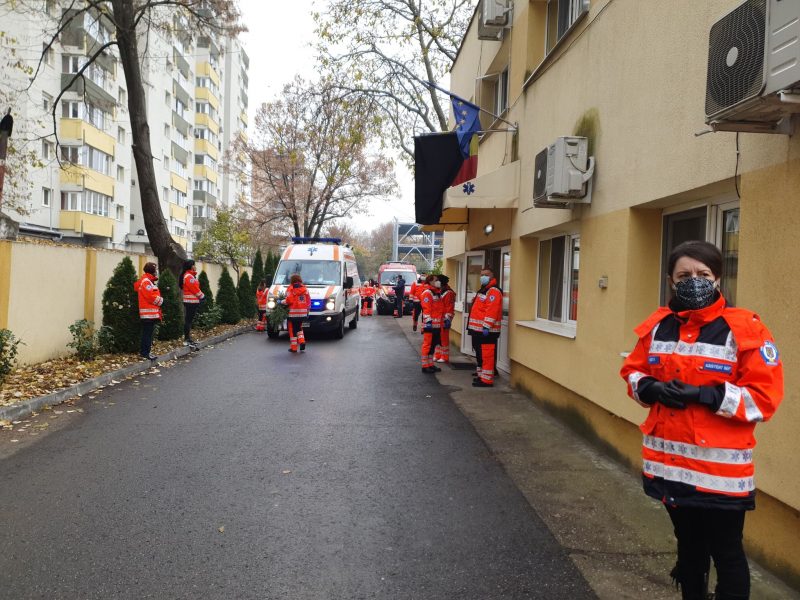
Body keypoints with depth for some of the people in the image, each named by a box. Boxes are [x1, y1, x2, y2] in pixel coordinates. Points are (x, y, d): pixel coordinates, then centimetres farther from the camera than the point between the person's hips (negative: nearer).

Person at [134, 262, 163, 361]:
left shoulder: (148, 280, 18)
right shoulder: (146, 281, -14)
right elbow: (151, 297, -20)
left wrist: (160, 299, 6)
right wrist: (161, 301, -9)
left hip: (151, 313, 10)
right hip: (149, 313, -10)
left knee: (148, 332, 13)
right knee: (147, 333, -6)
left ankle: (145, 351, 18)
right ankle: (145, 352, -3)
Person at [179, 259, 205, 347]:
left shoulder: (190, 275, 18)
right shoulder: (189, 276, -14)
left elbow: (195, 287, 15)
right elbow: (194, 289, -16)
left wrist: (200, 296, 4)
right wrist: (202, 296, -4)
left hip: (191, 301, 10)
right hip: (191, 301, -10)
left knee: (189, 320, 13)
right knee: (188, 320, -8)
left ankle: (188, 338, 18)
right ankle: (186, 340, -7)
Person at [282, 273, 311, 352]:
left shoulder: (290, 288, -6)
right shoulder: (304, 288, 10)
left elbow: (289, 300, -15)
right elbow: (308, 301, 9)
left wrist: (282, 302, 1)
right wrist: (307, 310, 16)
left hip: (293, 313, -5)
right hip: (303, 312, 5)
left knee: (292, 330, 3)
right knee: (299, 328, 22)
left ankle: (293, 347, 3)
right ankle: (302, 341, 3)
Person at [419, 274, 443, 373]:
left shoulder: (437, 292, 19)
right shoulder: (427, 293, -11)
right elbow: (426, 309, -19)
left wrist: (443, 320, 24)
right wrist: (428, 321, -24)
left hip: (437, 324, 10)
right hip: (430, 324, -10)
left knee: (433, 344, 14)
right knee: (427, 344, -5)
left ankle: (430, 364, 23)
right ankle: (425, 366, 0)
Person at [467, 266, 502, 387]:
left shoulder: (493, 291, -12)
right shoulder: (483, 290, 21)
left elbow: (491, 311, -22)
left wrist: (486, 327, -26)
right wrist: (472, 327, 23)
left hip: (486, 331, -11)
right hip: (478, 329, 11)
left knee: (486, 354, -9)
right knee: (479, 353, 18)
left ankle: (486, 379, -6)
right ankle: (481, 375, 28)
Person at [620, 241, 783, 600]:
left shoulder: (744, 329, -11)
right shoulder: (657, 326, 4)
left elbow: (765, 397, -13)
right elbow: (632, 372, 12)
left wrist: (705, 394, -23)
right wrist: (652, 388, -9)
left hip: (720, 469, -5)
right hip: (669, 464, 5)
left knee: (726, 554, 11)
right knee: (688, 546, 23)